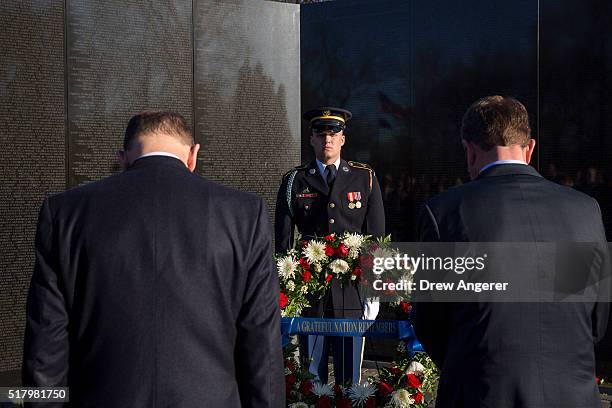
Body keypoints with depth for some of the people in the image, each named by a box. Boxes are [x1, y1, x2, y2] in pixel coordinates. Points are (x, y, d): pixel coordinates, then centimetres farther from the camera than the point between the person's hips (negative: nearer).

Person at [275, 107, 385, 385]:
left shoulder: (365, 179, 8)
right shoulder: (294, 182, 7)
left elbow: (376, 237, 6)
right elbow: (283, 241, 7)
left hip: (352, 291, 0)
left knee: (350, 377, 4)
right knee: (310, 377, 4)